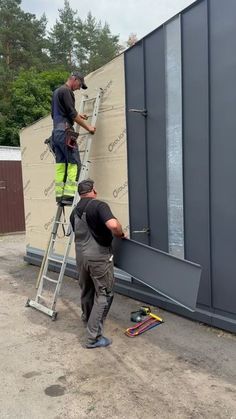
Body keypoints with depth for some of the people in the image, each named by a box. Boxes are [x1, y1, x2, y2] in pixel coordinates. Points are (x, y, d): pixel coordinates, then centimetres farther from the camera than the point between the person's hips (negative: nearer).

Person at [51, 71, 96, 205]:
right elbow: (72, 113, -12)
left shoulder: (57, 91, 25)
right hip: (65, 132, -9)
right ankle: (68, 194, -16)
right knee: (74, 163, -11)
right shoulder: (66, 91, -5)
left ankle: (59, 195, 2)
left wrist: (77, 116, 25)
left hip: (56, 132, 10)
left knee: (61, 164, 5)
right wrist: (87, 127, -4)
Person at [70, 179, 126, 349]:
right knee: (104, 294, 3)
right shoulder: (99, 205, -14)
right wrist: (121, 233, -9)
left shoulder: (75, 212, 10)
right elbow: (113, 225, -30)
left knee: (86, 290, 26)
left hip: (81, 256, 7)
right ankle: (94, 336, 3)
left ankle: (87, 317, 49)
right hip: (99, 257, -7)